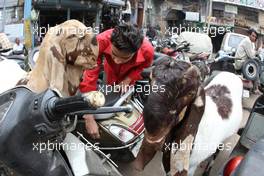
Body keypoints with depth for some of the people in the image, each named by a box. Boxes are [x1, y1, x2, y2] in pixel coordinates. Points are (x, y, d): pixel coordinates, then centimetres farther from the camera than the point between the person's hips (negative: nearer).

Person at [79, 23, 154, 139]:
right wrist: (89, 118, -50)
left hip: (129, 75, 0)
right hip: (111, 70, 0)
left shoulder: (147, 50, -40)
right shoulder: (101, 42, -47)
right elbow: (89, 77, -47)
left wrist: (128, 80, -30)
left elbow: (143, 65, -12)